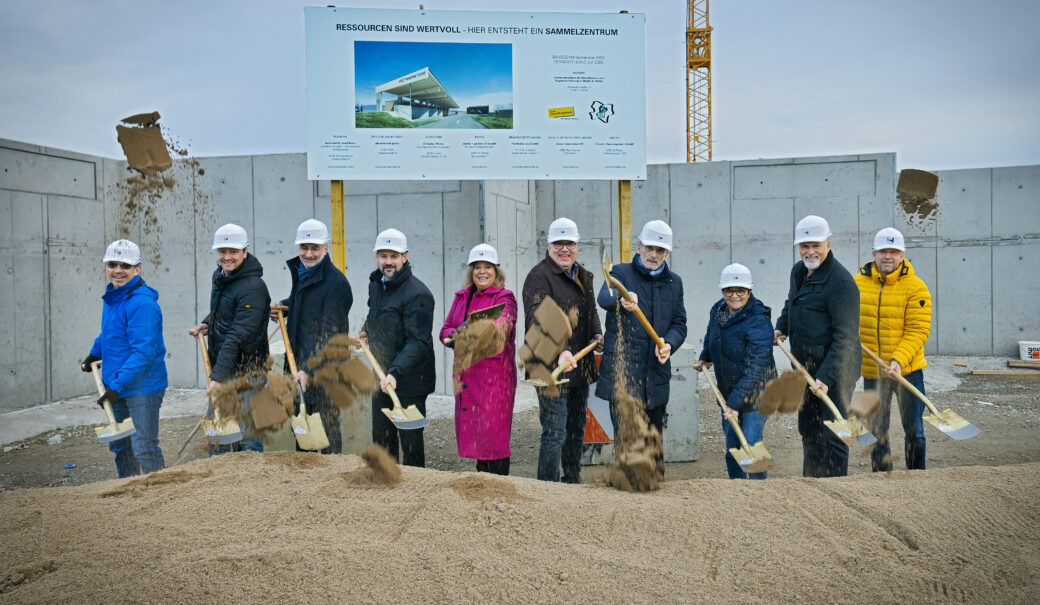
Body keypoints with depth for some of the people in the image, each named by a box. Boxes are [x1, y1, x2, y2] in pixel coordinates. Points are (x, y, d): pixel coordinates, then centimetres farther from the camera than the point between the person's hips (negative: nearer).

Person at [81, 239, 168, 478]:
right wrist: (94, 354, 39)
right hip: (117, 385, 10)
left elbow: (144, 351, -25)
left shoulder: (142, 303, -20)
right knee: (120, 445, 19)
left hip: (142, 385, -10)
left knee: (144, 448, -7)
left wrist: (117, 386, -26)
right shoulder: (112, 297, 10)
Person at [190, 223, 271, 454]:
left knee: (247, 434, -4)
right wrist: (206, 324, 8)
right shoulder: (219, 276, 10)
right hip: (221, 367, 9)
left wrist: (218, 375, -27)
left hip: (246, 370, -9)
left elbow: (238, 337, -24)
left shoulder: (253, 287, -19)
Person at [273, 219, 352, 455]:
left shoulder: (336, 282, -17)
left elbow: (330, 334, -21)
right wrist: (282, 307, 17)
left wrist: (310, 370, -26)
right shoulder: (299, 272, 11)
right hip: (298, 361, 9)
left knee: (328, 424, -3)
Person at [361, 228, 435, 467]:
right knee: (382, 441, 16)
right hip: (381, 378, 8)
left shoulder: (417, 294, -18)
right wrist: (367, 330, 18)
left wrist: (395, 373, -33)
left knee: (411, 443, 1)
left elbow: (418, 342, -24)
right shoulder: (375, 284, 9)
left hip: (409, 382, -8)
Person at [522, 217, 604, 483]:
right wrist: (560, 351, -40)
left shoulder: (583, 276, 15)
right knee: (555, 432, -8)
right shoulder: (539, 276, -12)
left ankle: (573, 482, 33)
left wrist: (597, 334, 10)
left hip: (580, 367, 8)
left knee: (577, 429, 18)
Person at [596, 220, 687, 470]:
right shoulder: (621, 273, -1)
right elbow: (604, 297, -23)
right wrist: (622, 298, -47)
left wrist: (669, 343, -11)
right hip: (622, 372, -4)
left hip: (657, 374, 5)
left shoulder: (674, 282, 13)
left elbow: (679, 323, 11)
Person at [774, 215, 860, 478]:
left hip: (834, 370, -9)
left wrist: (826, 377, -27)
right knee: (807, 429, 18)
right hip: (805, 367, 9)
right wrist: (782, 327, 17)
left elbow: (845, 337, -23)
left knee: (832, 434, -4)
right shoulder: (798, 271, 10)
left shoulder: (841, 281, -19)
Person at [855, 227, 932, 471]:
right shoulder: (857, 283, 0)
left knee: (914, 430, 6)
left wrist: (898, 360, -25)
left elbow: (917, 331, -13)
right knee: (877, 431, 12)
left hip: (908, 369, -3)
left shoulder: (915, 287, -9)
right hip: (872, 371, 3)